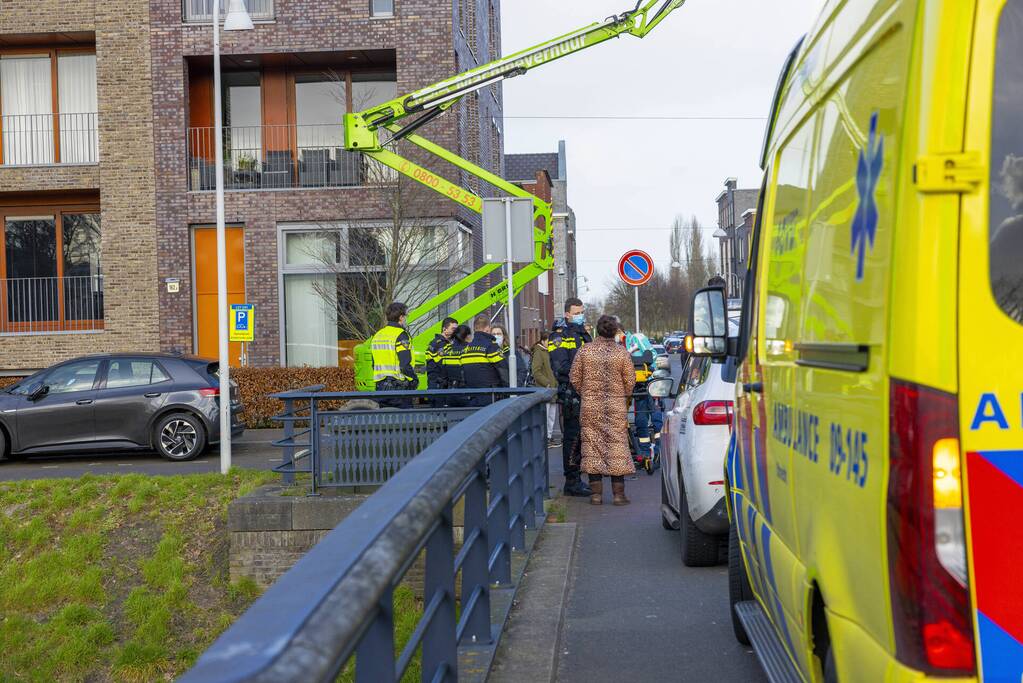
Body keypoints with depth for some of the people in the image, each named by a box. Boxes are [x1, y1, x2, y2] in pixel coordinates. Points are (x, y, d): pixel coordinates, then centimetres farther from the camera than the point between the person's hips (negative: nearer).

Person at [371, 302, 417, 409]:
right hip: (399, 387, -7)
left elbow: (374, 364, 17)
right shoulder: (401, 336, -12)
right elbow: (405, 365, -18)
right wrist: (414, 380, -5)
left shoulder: (377, 335, 13)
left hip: (380, 387, 8)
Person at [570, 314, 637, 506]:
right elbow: (630, 381, -2)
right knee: (617, 446, 5)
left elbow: (574, 378, 2)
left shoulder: (584, 351, -2)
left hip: (590, 407, 1)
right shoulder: (622, 353, -5)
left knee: (592, 446, 7)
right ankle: (618, 493, 5)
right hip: (616, 407, -1)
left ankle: (596, 493, 7)